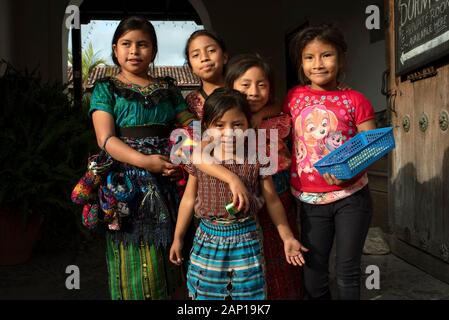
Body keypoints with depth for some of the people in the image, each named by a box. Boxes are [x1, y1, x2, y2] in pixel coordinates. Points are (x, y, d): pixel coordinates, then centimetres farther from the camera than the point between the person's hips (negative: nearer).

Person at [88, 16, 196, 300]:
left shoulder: (168, 88, 13)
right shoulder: (106, 89, 4)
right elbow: (106, 139, -8)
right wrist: (145, 161, -22)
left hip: (169, 182, 3)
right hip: (127, 182, -2)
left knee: (168, 260, 9)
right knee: (134, 265, 4)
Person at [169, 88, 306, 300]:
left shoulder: (257, 161, -8)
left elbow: (272, 202, 2)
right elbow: (189, 199, 6)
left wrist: (287, 237, 4)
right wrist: (178, 238, 11)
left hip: (245, 239, -1)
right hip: (208, 238, 1)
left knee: (247, 293, 10)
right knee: (205, 292, 12)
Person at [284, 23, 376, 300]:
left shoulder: (355, 100, -4)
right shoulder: (295, 97, 2)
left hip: (351, 196, -2)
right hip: (310, 201, 2)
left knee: (348, 272, 9)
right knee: (314, 275, 13)